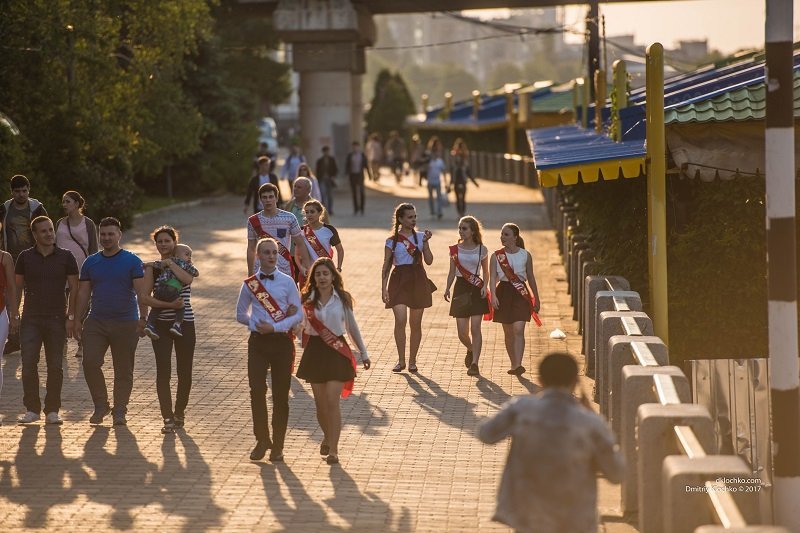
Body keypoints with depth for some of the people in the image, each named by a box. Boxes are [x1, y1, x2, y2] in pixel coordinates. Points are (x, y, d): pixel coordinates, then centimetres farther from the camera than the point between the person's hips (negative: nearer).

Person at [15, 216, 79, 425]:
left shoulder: (65, 257, 1)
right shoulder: (25, 257, 4)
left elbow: (74, 288, 3)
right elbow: (17, 286, 9)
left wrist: (71, 316, -3)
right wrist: (14, 314, 1)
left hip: (57, 319, 0)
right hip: (31, 319, 1)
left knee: (55, 366, 2)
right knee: (28, 364, -7)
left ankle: (52, 410, 10)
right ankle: (32, 409, 2)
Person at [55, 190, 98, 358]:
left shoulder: (88, 224, 0)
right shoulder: (60, 223, 12)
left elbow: (93, 249, -1)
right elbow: (55, 246, 16)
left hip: (82, 270, -3)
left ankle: (81, 344, 9)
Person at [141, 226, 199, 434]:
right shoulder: (153, 267, 4)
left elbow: (187, 278, -18)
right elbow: (144, 295, -6)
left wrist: (170, 263, -13)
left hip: (185, 322, 1)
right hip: (161, 324, 0)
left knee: (184, 371, 7)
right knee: (163, 372, -8)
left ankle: (179, 413, 24)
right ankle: (168, 418, -7)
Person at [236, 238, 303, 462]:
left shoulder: (287, 282, 0)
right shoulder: (250, 284, 4)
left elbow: (298, 315, -2)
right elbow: (241, 315, 12)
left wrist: (274, 327, -13)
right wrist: (256, 323, -6)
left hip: (282, 340, -1)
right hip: (258, 341, 1)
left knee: (281, 395, 3)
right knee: (257, 391, -4)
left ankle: (278, 445, 11)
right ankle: (262, 441, 10)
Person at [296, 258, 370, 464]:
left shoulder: (343, 298, 0)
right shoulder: (307, 299, 1)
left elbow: (352, 326, 9)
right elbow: (300, 325, 2)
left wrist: (363, 353, 13)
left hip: (337, 352, -2)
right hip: (315, 352, 2)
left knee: (332, 401, -11)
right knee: (320, 403, 9)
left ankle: (333, 449, -8)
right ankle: (327, 437, 35)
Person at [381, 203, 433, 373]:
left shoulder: (420, 236, 5)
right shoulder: (392, 240, 1)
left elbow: (429, 261, -1)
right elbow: (386, 265, 3)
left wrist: (425, 242, -13)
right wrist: (383, 288, -3)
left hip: (418, 280, 2)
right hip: (399, 280, -2)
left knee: (416, 323, 6)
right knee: (400, 320, -15)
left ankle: (412, 360, 17)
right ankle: (401, 360, -6)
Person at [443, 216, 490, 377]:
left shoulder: (482, 249, 0)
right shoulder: (455, 249, 3)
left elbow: (486, 271, 7)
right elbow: (452, 271, 8)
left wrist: (484, 286, -10)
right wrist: (447, 288, -6)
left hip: (477, 289, -2)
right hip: (460, 288, 2)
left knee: (475, 328, -9)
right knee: (462, 331, 1)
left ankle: (474, 363, -6)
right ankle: (471, 350, 34)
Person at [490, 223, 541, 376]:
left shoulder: (525, 255, 3)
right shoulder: (496, 256, 2)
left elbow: (530, 278, 11)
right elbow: (493, 277, -5)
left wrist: (536, 299, 15)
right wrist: (493, 295, -21)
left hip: (521, 294, -2)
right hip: (504, 292, 2)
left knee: (518, 330, -15)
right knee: (508, 332, 9)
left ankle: (518, 365, -20)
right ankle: (514, 364, 22)